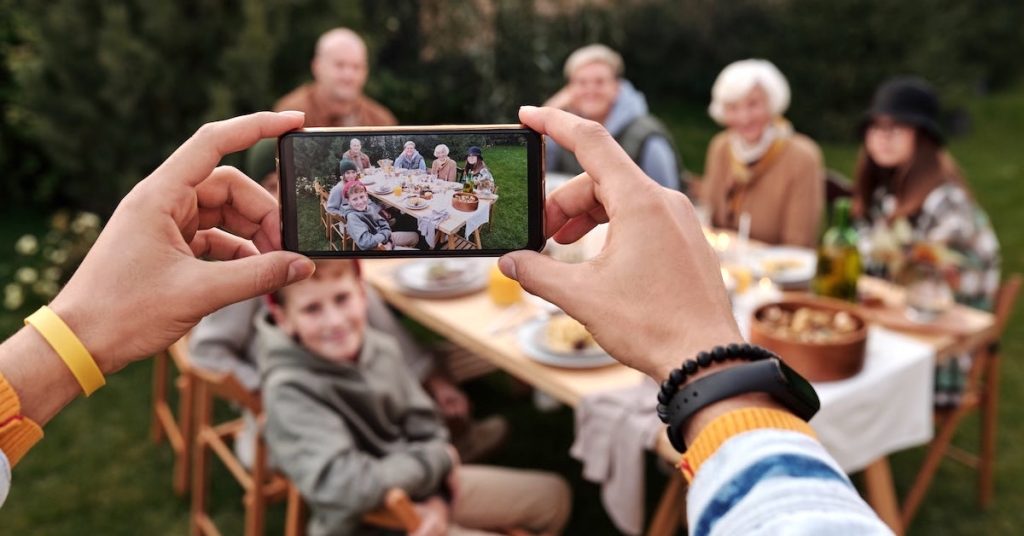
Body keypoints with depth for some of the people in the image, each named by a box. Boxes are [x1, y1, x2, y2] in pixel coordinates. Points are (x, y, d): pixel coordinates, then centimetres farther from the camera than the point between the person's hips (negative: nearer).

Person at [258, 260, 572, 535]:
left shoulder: (381, 348, -8)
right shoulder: (289, 391, -27)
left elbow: (425, 431, 2)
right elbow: (345, 489, -33)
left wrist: (437, 498, -15)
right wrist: (437, 458, -20)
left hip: (419, 487, 7)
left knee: (552, 495, 14)